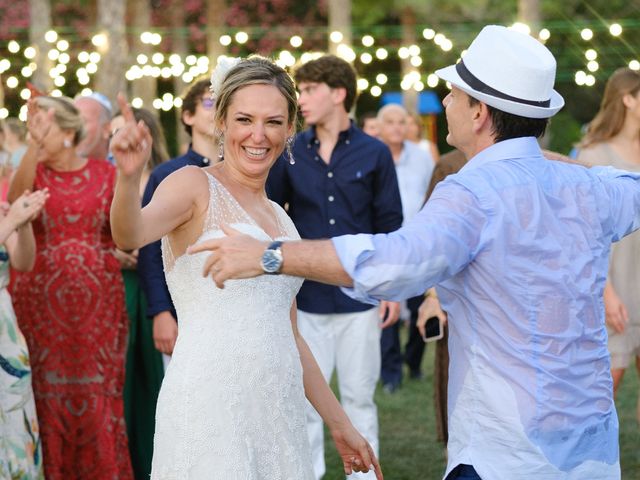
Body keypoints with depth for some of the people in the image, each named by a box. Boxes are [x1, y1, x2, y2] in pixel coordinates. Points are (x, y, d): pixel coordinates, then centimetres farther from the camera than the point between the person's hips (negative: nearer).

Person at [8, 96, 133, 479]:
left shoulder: (105, 173, 4)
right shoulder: (33, 172, 2)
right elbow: (15, 199, -23)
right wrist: (34, 144, -37)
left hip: (98, 302, 0)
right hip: (42, 302, 0)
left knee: (99, 395, 1)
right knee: (49, 394, 0)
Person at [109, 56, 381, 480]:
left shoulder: (279, 218, 17)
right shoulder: (195, 185, -2)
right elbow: (130, 234, -24)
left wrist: (340, 424, 23)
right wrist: (129, 176, -44)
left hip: (278, 411, 6)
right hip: (209, 407, -6)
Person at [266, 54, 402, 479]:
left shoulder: (375, 153, -1)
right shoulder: (290, 154, 1)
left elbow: (391, 225, 2)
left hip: (359, 297, -1)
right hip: (306, 298, 1)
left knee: (359, 397, 8)